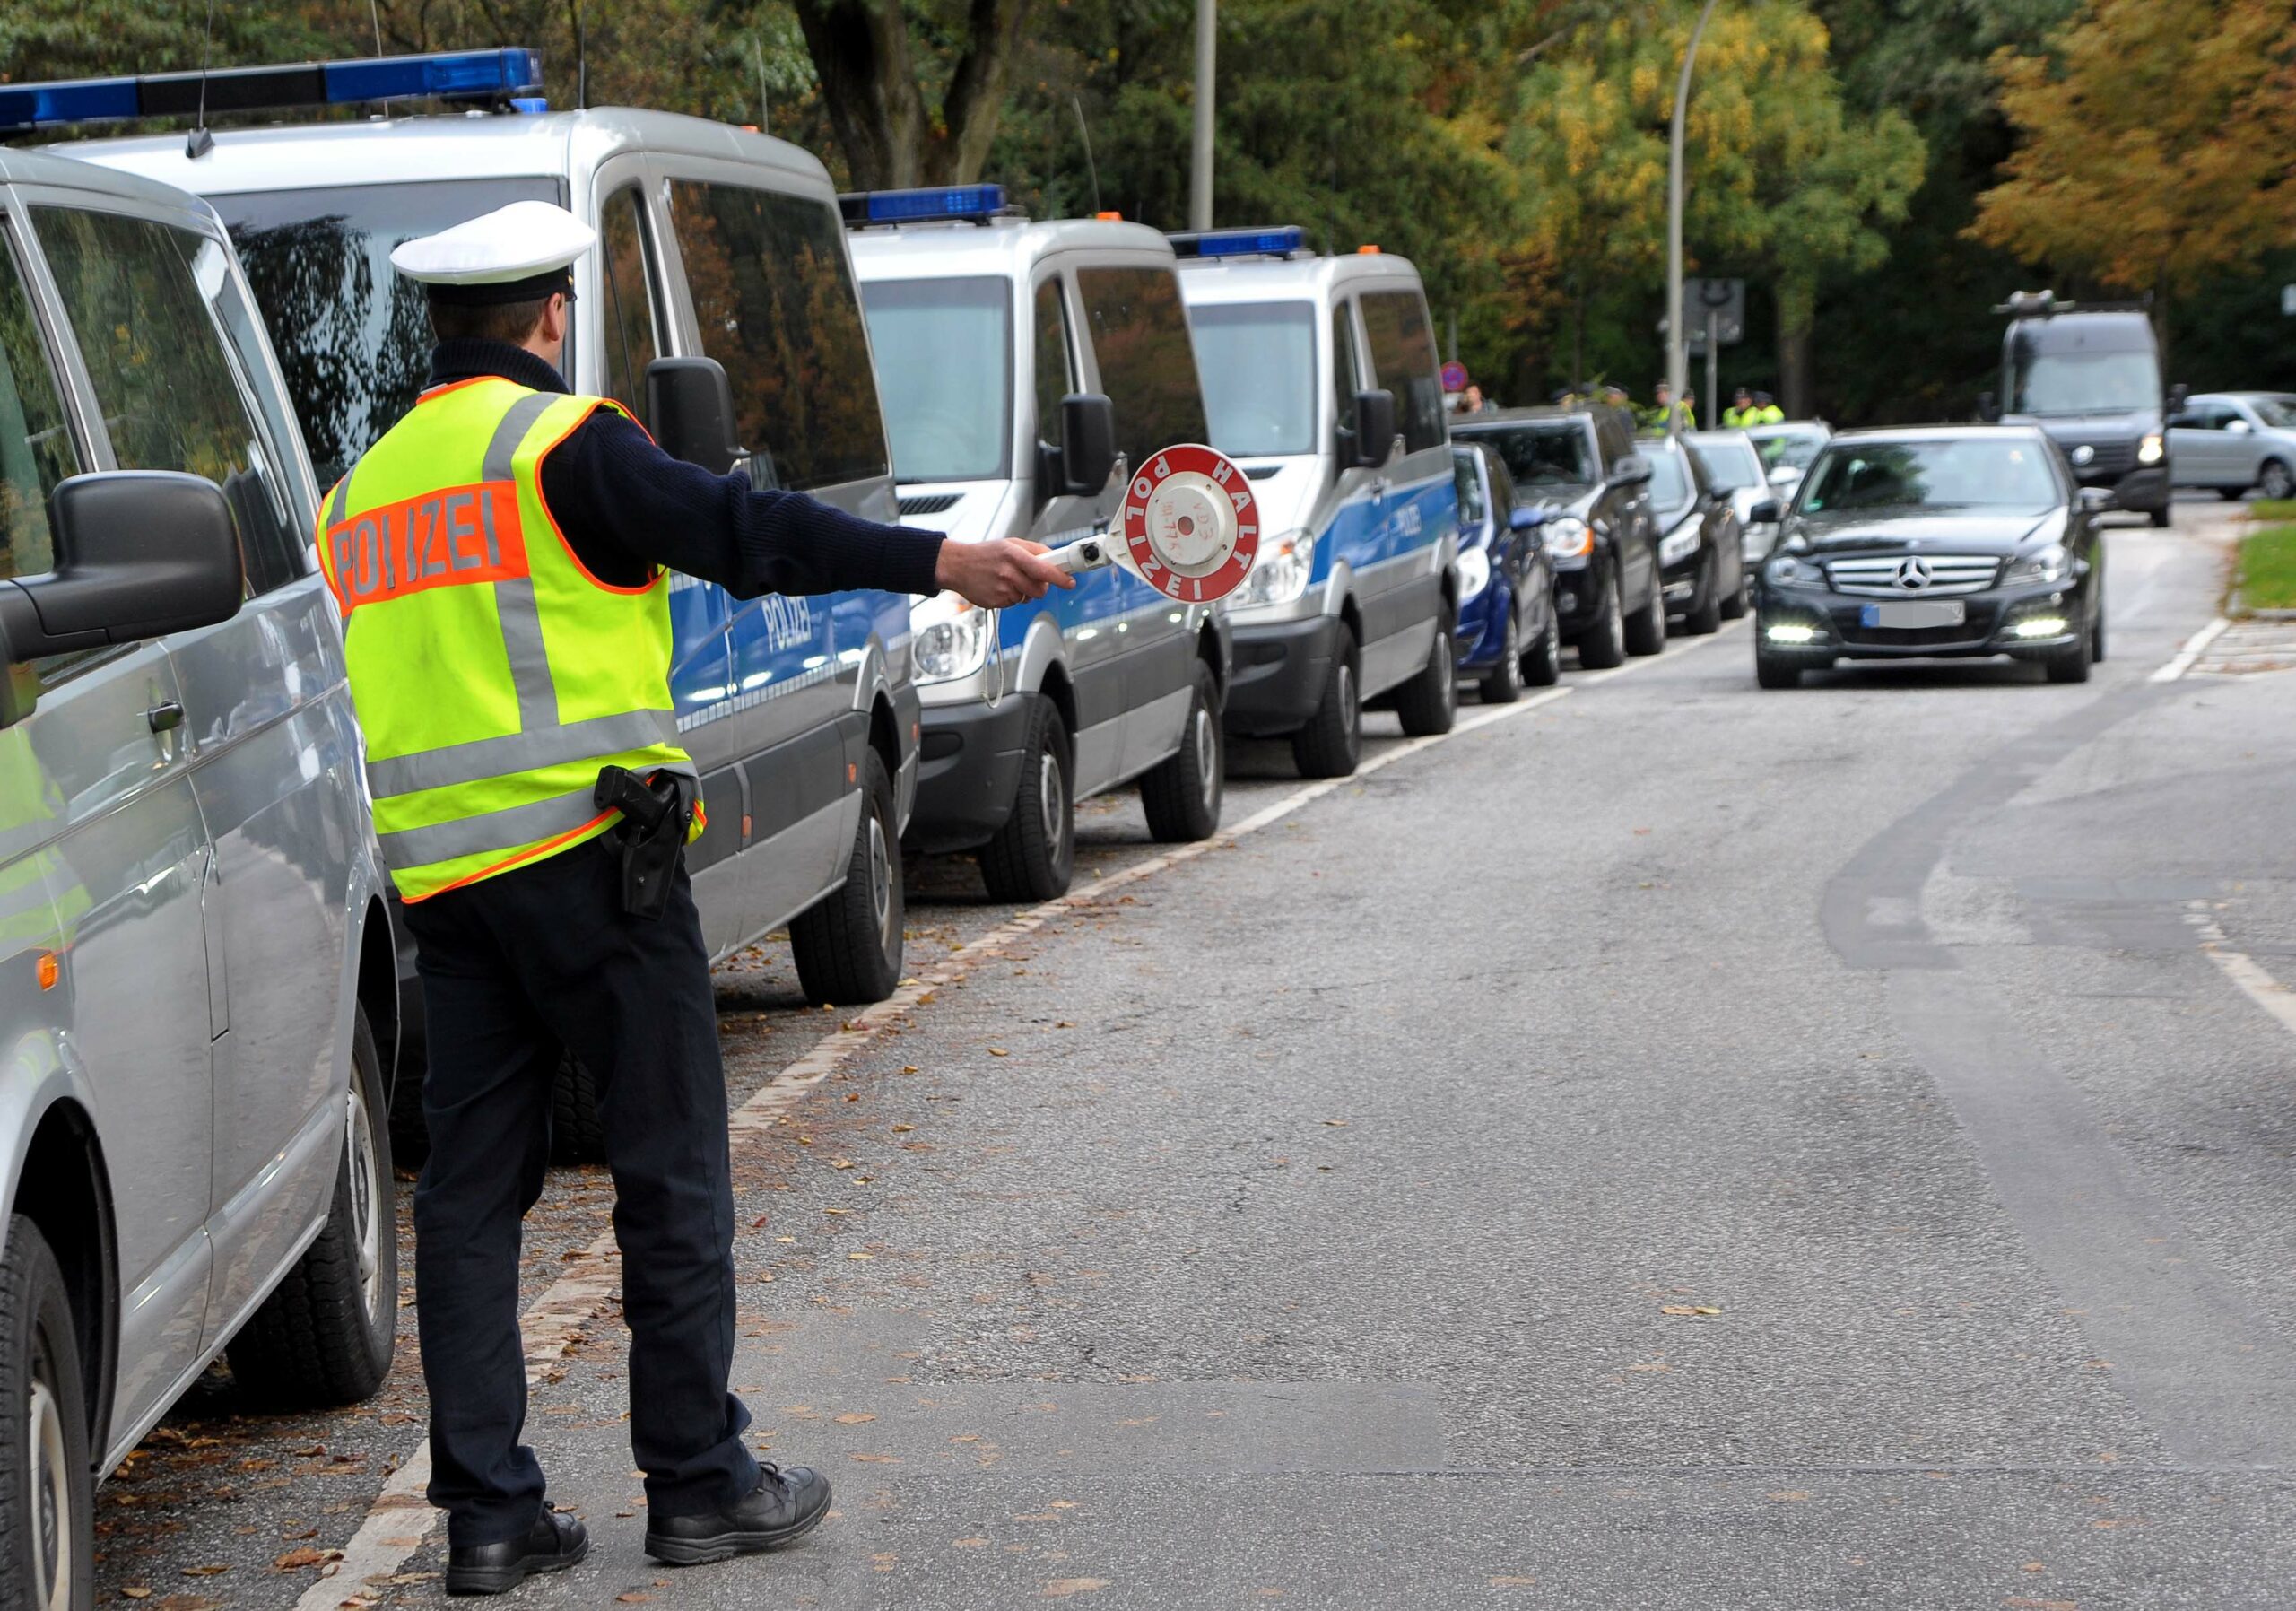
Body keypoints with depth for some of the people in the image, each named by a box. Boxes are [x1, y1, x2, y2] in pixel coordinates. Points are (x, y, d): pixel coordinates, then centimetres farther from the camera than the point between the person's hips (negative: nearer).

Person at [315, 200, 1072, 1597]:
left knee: (470, 1188, 8)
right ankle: (699, 1480, 9)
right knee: (671, 1170, 3)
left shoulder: (366, 485, 16)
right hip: (588, 855, -7)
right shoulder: (565, 443, -7)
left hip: (439, 877, 7)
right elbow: (738, 530, -19)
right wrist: (937, 562, -26)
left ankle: (488, 1508, 8)